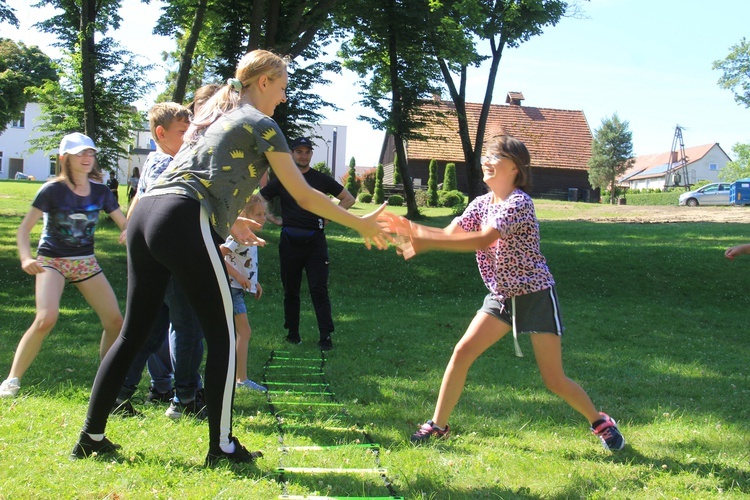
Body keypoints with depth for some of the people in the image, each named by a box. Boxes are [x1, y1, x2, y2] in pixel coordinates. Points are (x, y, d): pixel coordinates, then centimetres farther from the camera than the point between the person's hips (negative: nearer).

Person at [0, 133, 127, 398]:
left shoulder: (100, 192, 0)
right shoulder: (52, 190, -11)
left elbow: (124, 223, 5)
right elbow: (25, 227, -10)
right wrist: (25, 258, -27)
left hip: (85, 262, 5)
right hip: (51, 260, -5)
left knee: (115, 321, -2)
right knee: (47, 318, -26)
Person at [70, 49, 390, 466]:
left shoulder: (215, 116, 28)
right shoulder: (260, 124, 5)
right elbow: (305, 197, 4)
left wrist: (227, 219, 37)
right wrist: (360, 224, 13)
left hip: (145, 214, 8)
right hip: (184, 224, -8)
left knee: (133, 332, 14)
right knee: (222, 335, 3)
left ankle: (91, 436, 18)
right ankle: (221, 446, 6)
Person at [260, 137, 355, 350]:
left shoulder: (321, 179, 6)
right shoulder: (281, 180, 7)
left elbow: (348, 199, 13)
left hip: (315, 240, -2)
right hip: (289, 241, 2)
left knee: (319, 289, -7)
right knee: (290, 290, 9)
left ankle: (325, 336, -7)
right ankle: (292, 333, 20)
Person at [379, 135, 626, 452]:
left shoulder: (519, 203, -21)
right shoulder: (482, 203, 4)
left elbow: (483, 239, -35)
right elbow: (450, 234, -8)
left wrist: (426, 242, -42)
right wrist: (412, 229, -26)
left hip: (536, 296, -7)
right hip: (501, 296, 7)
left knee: (554, 381, -2)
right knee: (462, 352, -5)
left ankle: (600, 422, 23)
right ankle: (438, 425, 7)